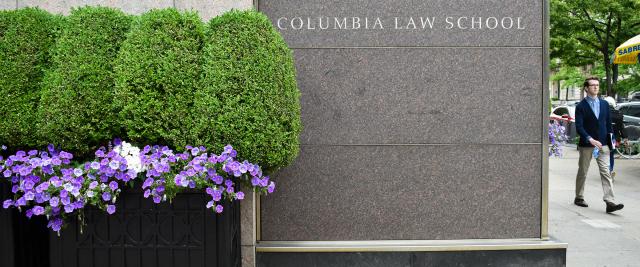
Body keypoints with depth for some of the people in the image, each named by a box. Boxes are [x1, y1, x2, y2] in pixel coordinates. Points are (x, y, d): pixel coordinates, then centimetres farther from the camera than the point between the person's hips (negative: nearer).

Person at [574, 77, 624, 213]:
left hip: (603, 145, 3)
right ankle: (579, 198, 24)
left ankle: (610, 202, -12)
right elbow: (579, 127, -13)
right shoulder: (581, 106, -5)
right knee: (582, 172, 9)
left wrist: (610, 142, 9)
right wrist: (591, 139, -25)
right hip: (586, 145, -3)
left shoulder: (604, 104, 10)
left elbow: (608, 124, 15)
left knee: (606, 172, -7)